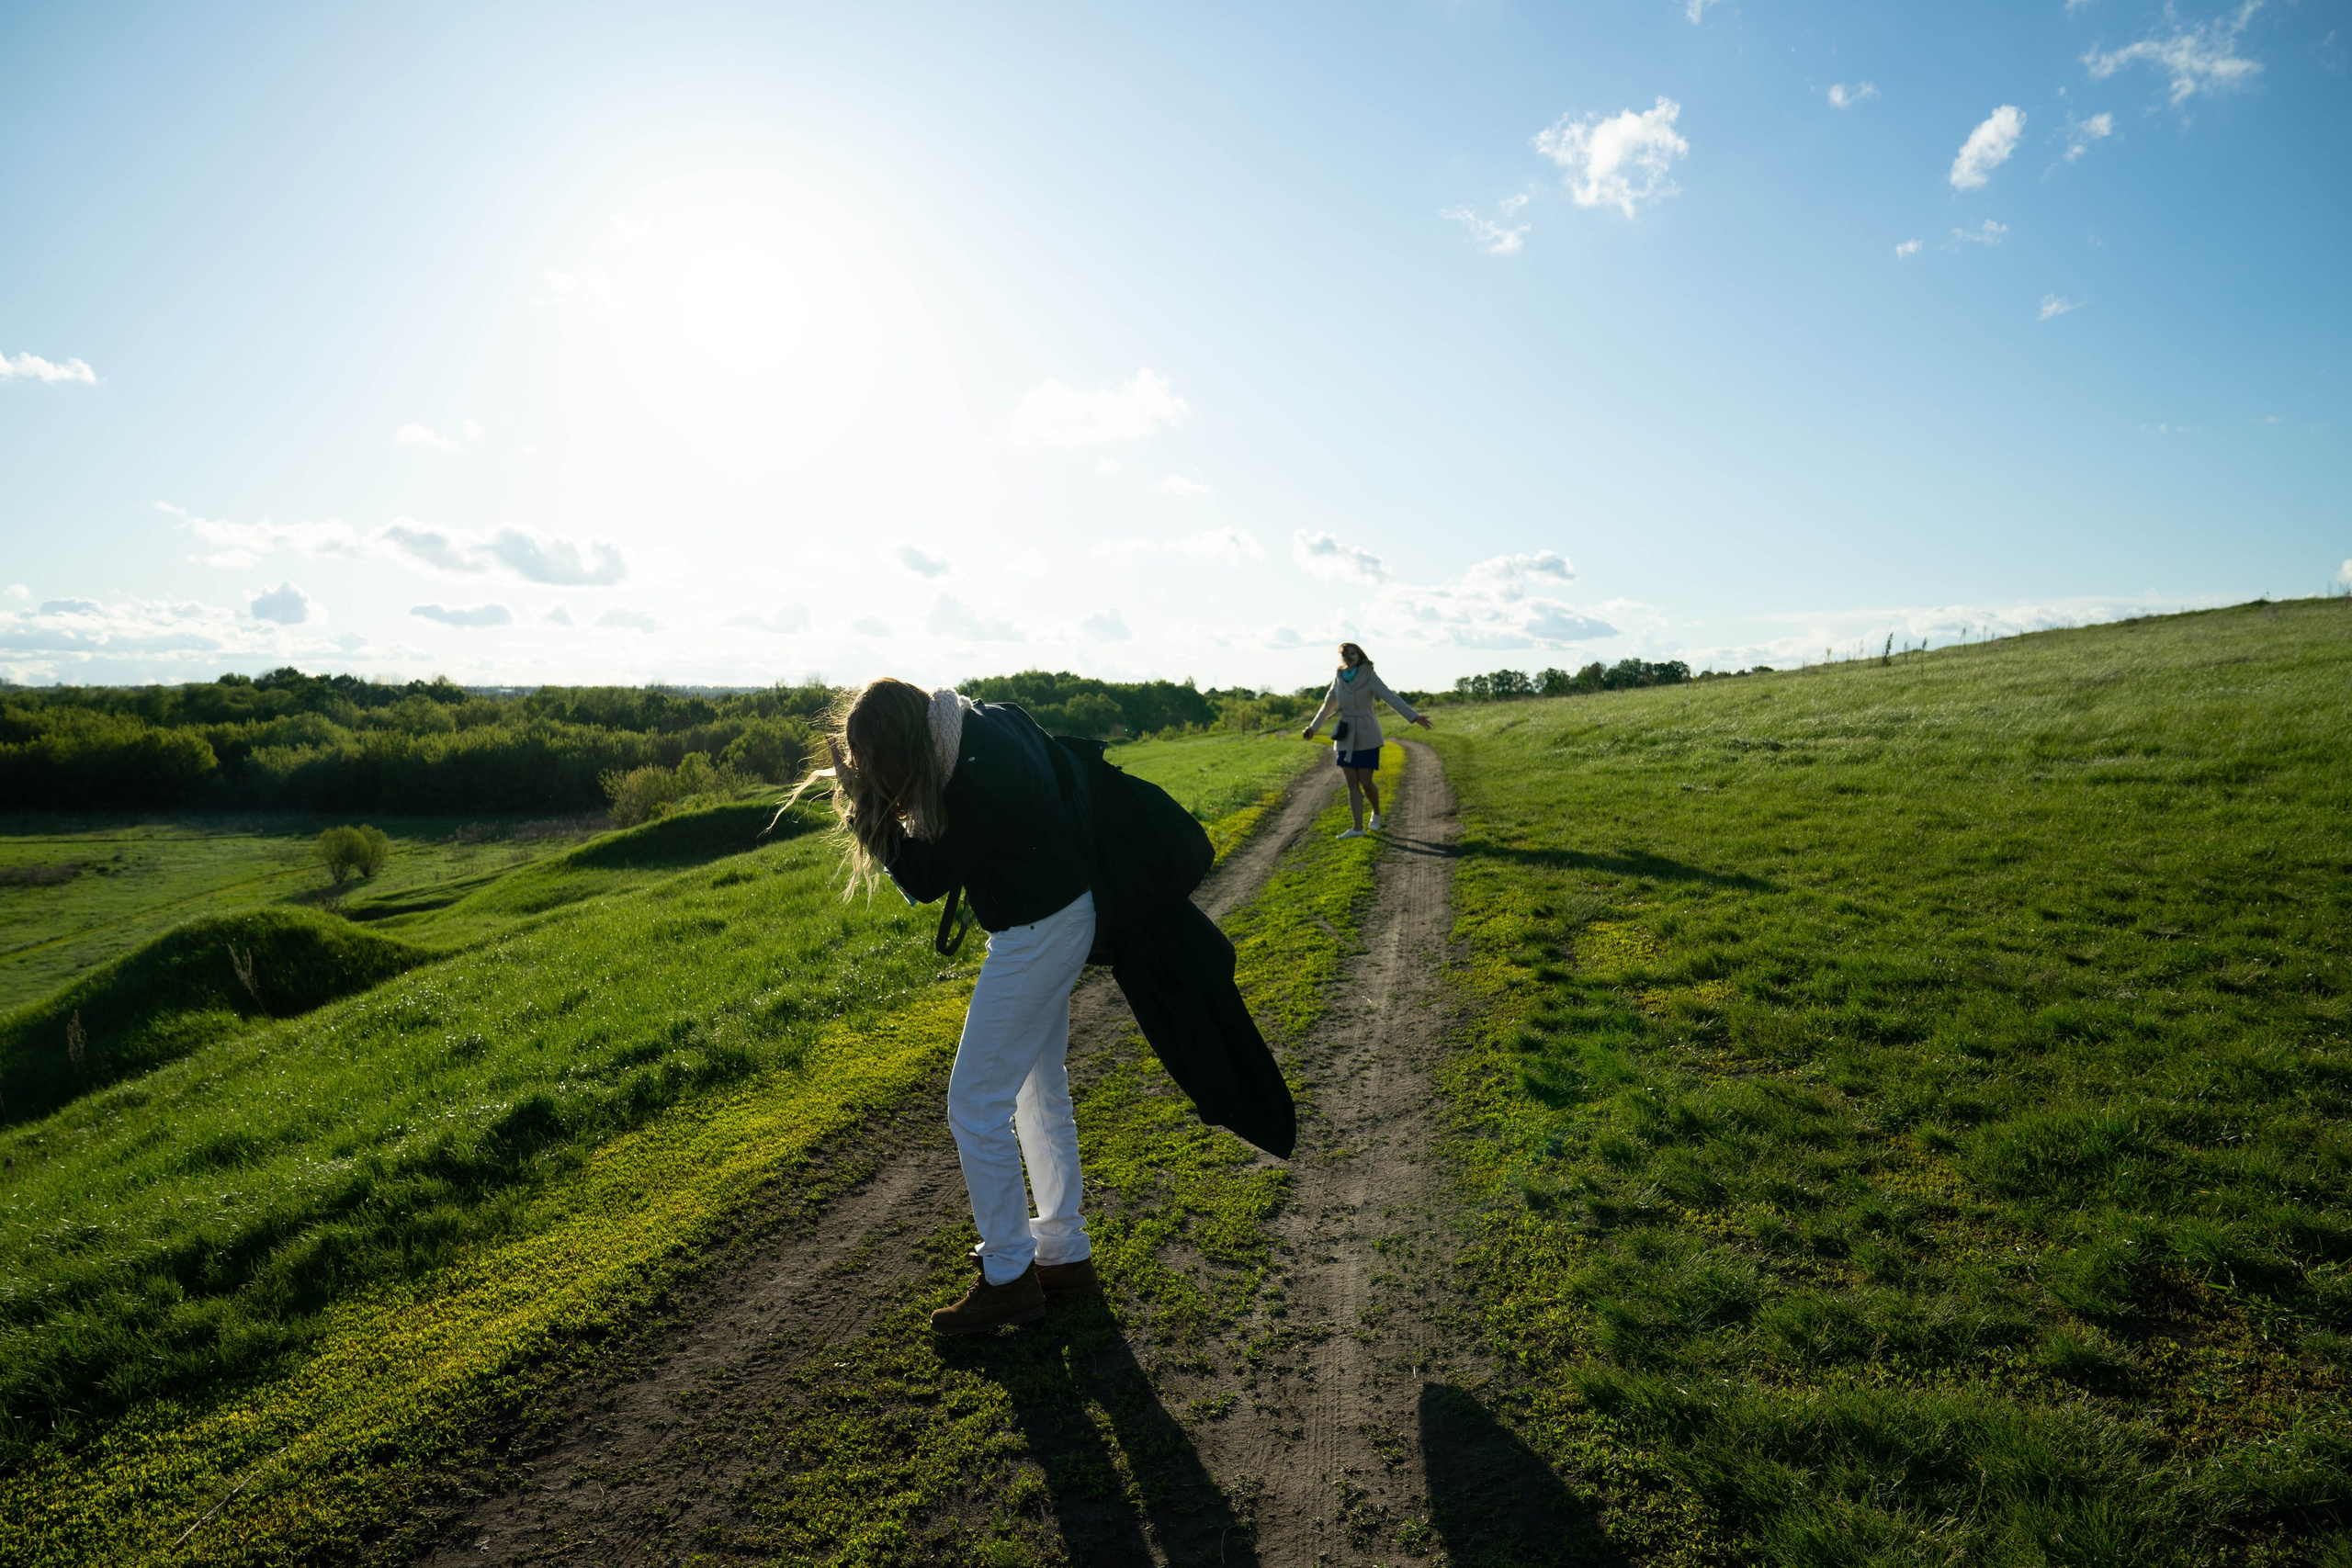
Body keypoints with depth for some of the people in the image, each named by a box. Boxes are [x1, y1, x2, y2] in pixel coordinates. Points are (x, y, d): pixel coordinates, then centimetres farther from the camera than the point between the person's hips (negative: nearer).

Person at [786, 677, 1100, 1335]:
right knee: (1040, 1093, 20)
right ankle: (1066, 1255, 31)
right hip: (1063, 915, 10)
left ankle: (1009, 1276, 14)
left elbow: (927, 879, -17)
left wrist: (869, 805, -14)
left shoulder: (976, 780, -30)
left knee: (975, 1105, 0)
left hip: (1034, 935, -10)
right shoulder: (988, 717, -3)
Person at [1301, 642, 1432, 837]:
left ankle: (1376, 812, 27)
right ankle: (1357, 828, 2)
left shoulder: (1370, 677, -8)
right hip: (1346, 738, 4)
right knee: (1352, 783, 0)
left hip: (1367, 736, -4)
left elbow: (1391, 698, -15)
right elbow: (1328, 706, 18)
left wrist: (1415, 717, -23)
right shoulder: (1338, 680, 5)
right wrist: (1313, 727, 24)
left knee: (1365, 782, -2)